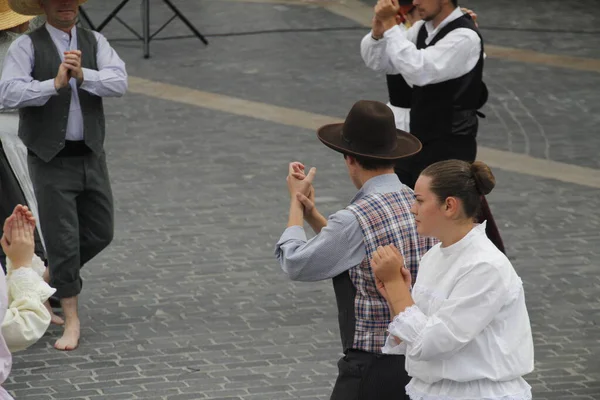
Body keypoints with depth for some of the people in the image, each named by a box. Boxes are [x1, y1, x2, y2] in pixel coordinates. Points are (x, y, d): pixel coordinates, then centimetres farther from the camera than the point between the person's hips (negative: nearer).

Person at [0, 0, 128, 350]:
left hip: (91, 156, 4)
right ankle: (71, 319, 8)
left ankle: (50, 274, 36)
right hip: (51, 161, -4)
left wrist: (83, 76, -27)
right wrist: (55, 84, -30)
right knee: (62, 239, -3)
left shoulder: (95, 43, 4)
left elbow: (119, 83, -11)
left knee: (100, 233, 12)